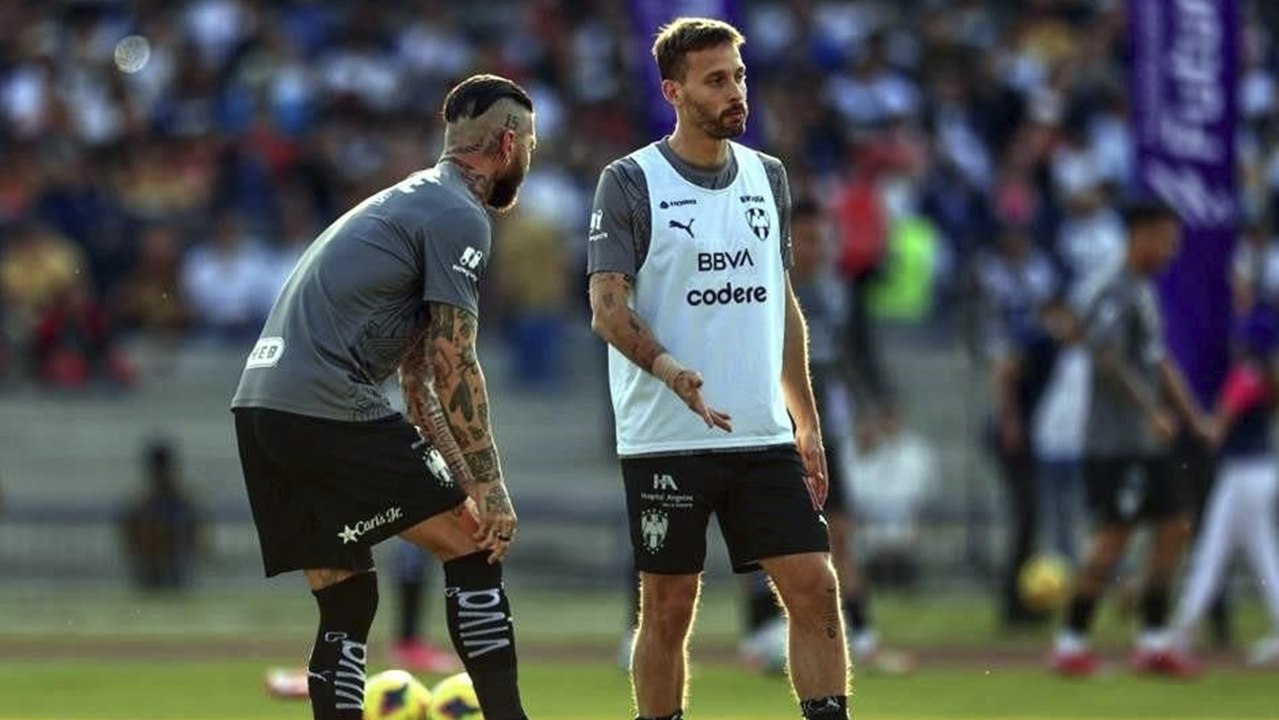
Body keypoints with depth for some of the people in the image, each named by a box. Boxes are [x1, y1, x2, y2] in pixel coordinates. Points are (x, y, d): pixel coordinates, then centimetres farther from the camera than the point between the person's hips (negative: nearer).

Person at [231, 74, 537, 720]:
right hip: (329, 409, -9)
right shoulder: (459, 218, -4)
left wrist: (465, 480, 21)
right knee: (472, 547, -1)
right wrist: (489, 489, -6)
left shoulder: (409, 201, 27)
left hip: (258, 405, 9)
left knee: (346, 604, 11)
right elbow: (452, 368, -10)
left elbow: (417, 375, 26)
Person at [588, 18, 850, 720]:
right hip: (664, 442, -4)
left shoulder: (767, 176, 12)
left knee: (815, 586, -4)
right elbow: (607, 306, -10)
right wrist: (668, 368, -28)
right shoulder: (629, 182, -4)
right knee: (668, 608, 1)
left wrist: (806, 421, 16)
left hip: (765, 437, 4)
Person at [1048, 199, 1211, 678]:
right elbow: (1109, 358, -24)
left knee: (1175, 527, 7)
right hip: (1116, 439, -10)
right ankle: (1070, 642, 0)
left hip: (1148, 444, 10)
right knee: (1114, 535, -8)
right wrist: (1153, 411, -29)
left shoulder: (1145, 293, 18)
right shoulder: (1112, 292, -13)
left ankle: (1153, 642, 12)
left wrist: (1194, 418, 22)